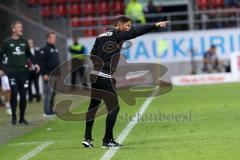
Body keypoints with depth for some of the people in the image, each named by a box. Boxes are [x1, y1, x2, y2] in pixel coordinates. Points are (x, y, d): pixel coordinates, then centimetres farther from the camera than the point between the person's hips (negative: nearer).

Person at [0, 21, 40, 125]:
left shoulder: (24, 42, 11)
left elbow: (29, 54, 22)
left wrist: (35, 63, 11)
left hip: (23, 71, 4)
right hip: (12, 71, -3)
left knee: (23, 95, 2)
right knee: (14, 93, -9)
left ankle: (22, 118, 11)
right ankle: (14, 117, 0)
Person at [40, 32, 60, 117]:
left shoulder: (55, 49, 19)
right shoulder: (45, 49, -8)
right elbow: (42, 62, -14)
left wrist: (59, 73, 21)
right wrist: (44, 74, -20)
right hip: (48, 75, -8)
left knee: (53, 93, 9)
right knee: (49, 93, -9)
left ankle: (51, 110, 15)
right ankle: (47, 112, -6)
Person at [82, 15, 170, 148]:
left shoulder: (101, 37, 15)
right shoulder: (117, 36, -6)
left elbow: (92, 56, 13)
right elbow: (136, 32, -13)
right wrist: (155, 25, -15)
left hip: (94, 76, 8)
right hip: (105, 78, -8)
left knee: (93, 106, 15)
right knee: (114, 108, -2)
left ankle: (87, 138, 19)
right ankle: (107, 140, 0)